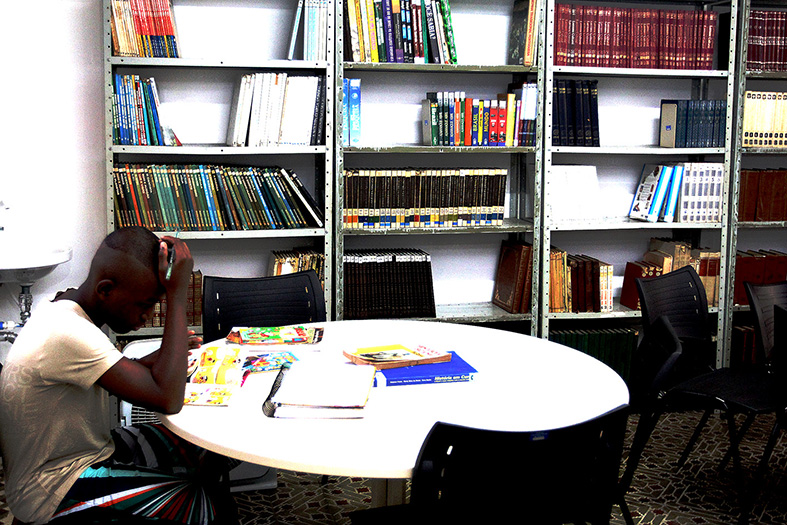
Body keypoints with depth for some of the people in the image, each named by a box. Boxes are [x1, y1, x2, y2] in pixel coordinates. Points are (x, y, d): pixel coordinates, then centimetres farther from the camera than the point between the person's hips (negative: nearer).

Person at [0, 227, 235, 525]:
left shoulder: (68, 308, 1)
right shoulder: (64, 333, -30)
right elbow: (167, 399, -34)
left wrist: (157, 357, 1)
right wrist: (177, 295, -31)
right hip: (53, 493, -10)